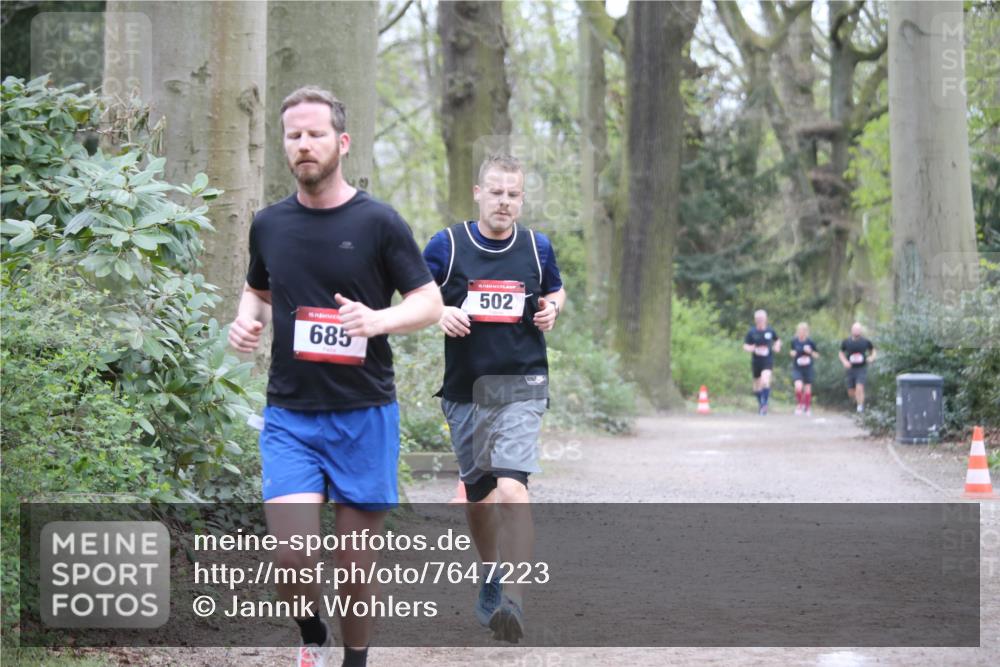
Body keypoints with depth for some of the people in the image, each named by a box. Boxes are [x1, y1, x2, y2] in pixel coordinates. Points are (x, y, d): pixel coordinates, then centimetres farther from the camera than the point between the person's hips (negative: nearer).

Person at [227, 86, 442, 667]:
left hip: (364, 415, -2)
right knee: (293, 557, -11)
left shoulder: (378, 222, -3)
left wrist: (379, 319, -21)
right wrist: (247, 320, 2)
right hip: (290, 416, 2)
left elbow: (430, 303, -1)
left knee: (357, 564, 4)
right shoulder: (270, 224, 7)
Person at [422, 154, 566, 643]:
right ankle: (490, 577, 40)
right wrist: (439, 314, -15)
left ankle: (513, 603, -27)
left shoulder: (537, 247, 4)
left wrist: (552, 309, 0)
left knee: (511, 488, -21)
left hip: (521, 387, -2)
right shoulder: (446, 245, -1)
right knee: (477, 493, 14)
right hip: (464, 388, 2)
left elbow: (556, 290, 22)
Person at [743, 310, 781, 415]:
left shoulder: (770, 331, 0)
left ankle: (765, 404, -19)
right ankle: (760, 403, 35)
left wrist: (777, 346, -2)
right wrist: (752, 349, -19)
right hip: (756, 361, 2)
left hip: (768, 360, -2)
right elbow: (745, 345, 2)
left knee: (765, 381, -22)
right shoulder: (752, 332, -3)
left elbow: (777, 340, 18)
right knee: (757, 384, 13)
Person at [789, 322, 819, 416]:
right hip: (797, 369, 0)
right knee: (798, 386, -21)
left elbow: (817, 355, 1)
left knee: (807, 389, 6)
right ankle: (799, 405, 3)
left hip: (808, 369, 0)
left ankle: (807, 408, 28)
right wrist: (792, 353, -6)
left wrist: (810, 352, -18)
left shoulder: (810, 342, -7)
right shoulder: (794, 341, -2)